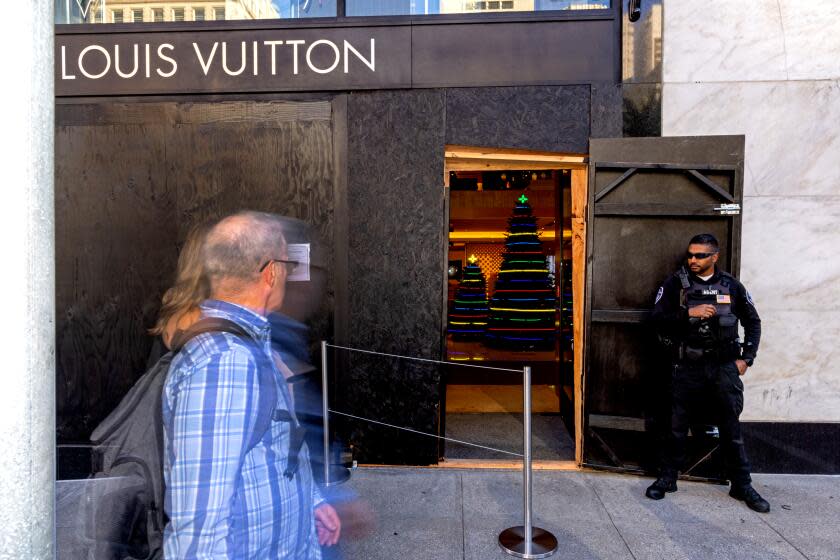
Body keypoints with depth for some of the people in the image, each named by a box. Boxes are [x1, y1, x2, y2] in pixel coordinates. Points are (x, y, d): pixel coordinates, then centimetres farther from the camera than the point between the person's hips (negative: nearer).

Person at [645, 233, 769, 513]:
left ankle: (742, 486, 25)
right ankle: (667, 479, 23)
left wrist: (746, 358, 5)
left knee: (731, 428, 9)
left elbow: (753, 322, 13)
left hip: (724, 367, 1)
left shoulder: (731, 286, 4)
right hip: (687, 367, -1)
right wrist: (689, 313, -22)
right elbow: (657, 318, -9)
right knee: (677, 427, 8)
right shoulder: (675, 284, -2)